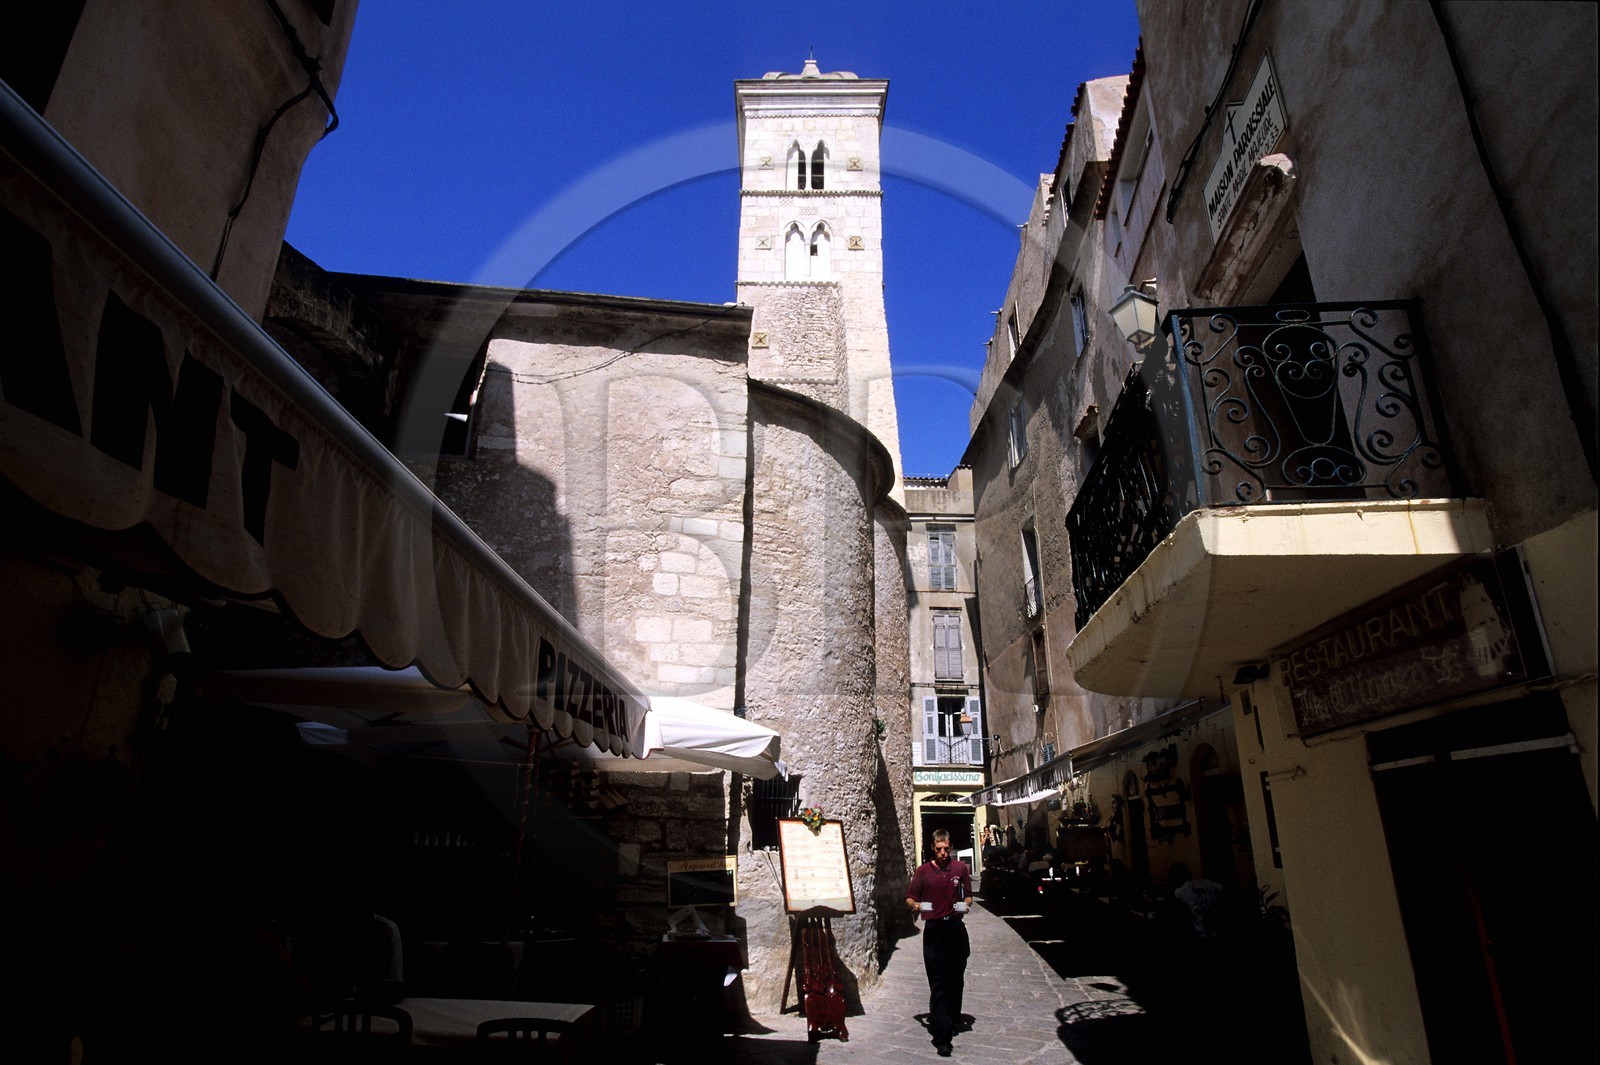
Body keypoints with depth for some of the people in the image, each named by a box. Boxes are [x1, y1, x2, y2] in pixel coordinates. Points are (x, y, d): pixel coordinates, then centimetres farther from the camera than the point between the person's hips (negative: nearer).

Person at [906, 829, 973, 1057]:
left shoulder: (961, 868, 6)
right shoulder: (923, 871, 1)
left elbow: (968, 895, 15)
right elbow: (909, 897, 5)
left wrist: (966, 904, -6)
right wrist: (915, 905, -16)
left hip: (956, 927, 2)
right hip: (933, 929, -2)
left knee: (956, 979, 12)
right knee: (938, 982, -5)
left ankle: (952, 1021, 31)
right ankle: (942, 1036, -6)